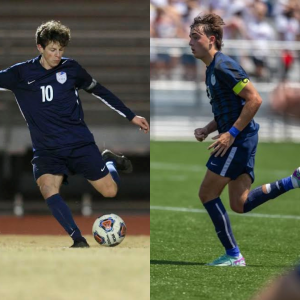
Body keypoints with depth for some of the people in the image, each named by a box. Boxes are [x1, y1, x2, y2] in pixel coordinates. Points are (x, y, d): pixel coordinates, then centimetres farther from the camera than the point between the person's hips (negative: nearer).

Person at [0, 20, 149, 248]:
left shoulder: (71, 68, 0)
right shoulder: (21, 74, -3)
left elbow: (99, 91, 12)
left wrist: (131, 116, 13)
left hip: (80, 143, 1)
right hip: (47, 150, -1)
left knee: (110, 191, -2)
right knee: (48, 190, -29)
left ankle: (109, 160, 31)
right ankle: (79, 241, -25)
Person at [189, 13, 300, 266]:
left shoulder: (223, 66, -16)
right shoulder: (212, 69, 16)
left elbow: (254, 100, -21)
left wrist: (231, 134, -22)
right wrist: (207, 130, 8)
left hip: (238, 141, -10)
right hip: (239, 141, 10)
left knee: (207, 194, -3)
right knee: (240, 204, 9)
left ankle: (233, 255, 3)